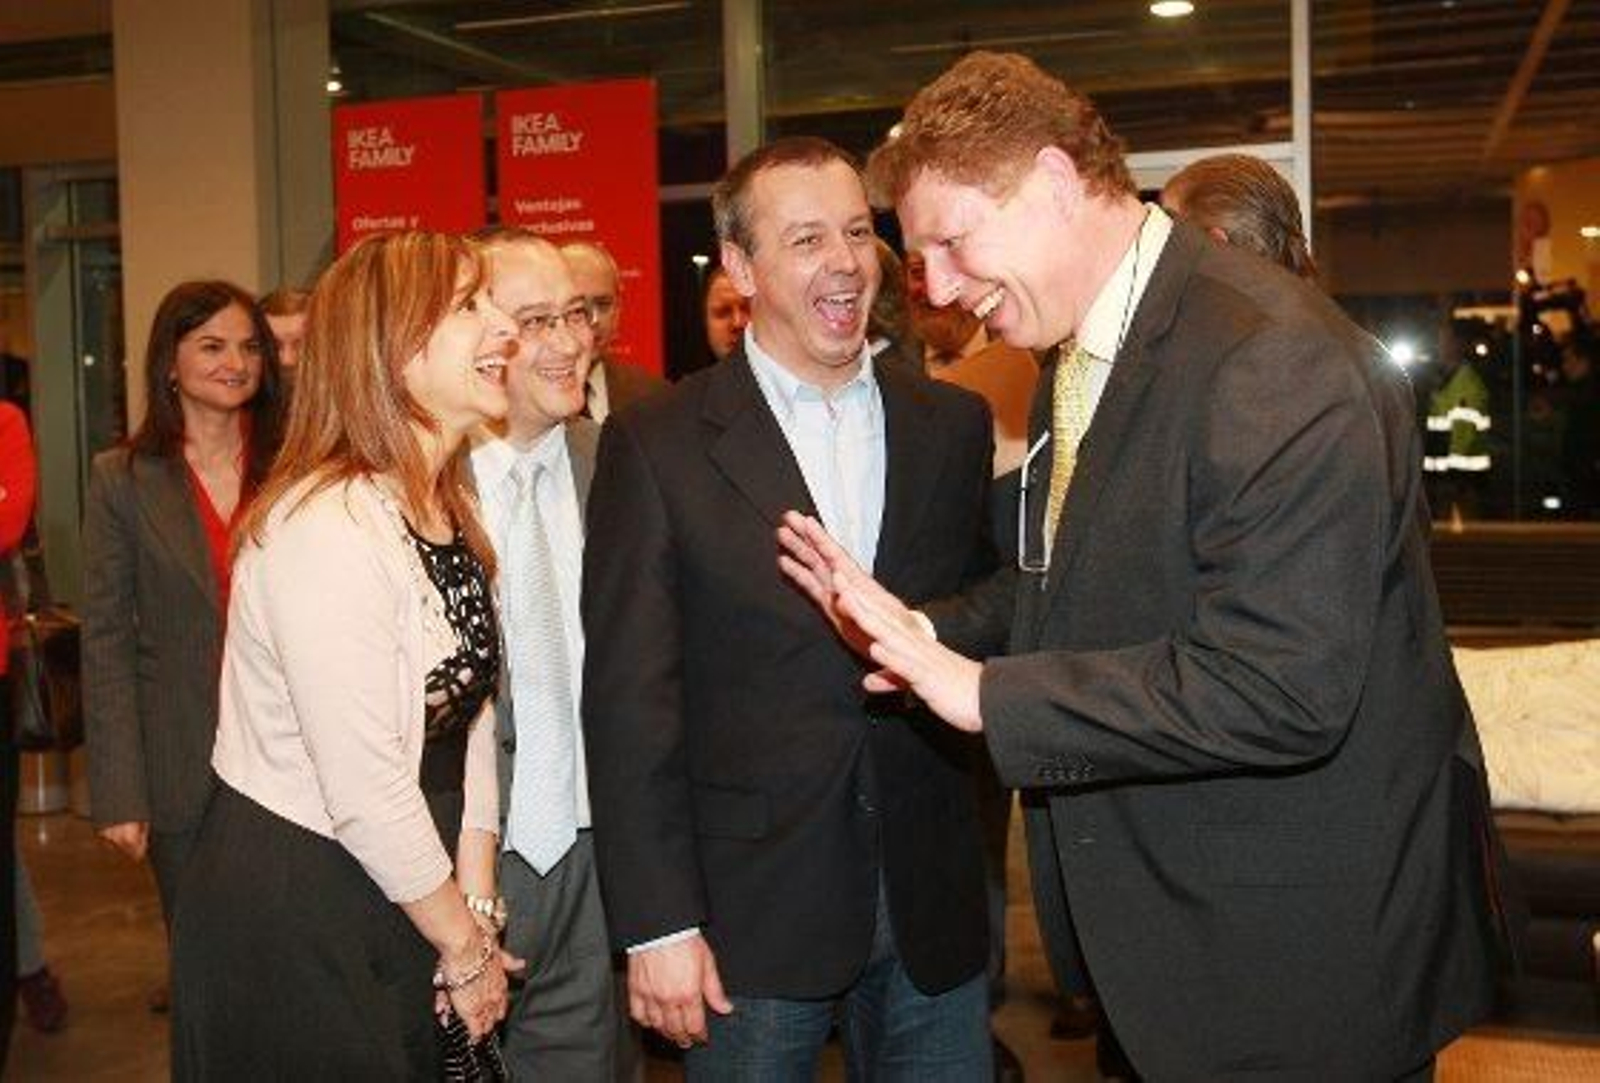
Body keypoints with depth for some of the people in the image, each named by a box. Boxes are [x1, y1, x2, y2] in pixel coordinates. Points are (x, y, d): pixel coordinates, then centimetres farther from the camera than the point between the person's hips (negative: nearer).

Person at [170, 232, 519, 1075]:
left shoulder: (448, 508, 5)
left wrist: (475, 905, -3)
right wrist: (466, 946, -11)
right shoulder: (330, 528, -24)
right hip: (294, 922, -8)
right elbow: (365, 796, -23)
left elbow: (468, 711, 3)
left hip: (403, 897, 8)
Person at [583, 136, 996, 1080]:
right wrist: (656, 925, -10)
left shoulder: (954, 426, 4)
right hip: (751, 919, -3)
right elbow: (629, 697, -7)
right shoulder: (656, 446, -6)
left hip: (934, 906, 3)